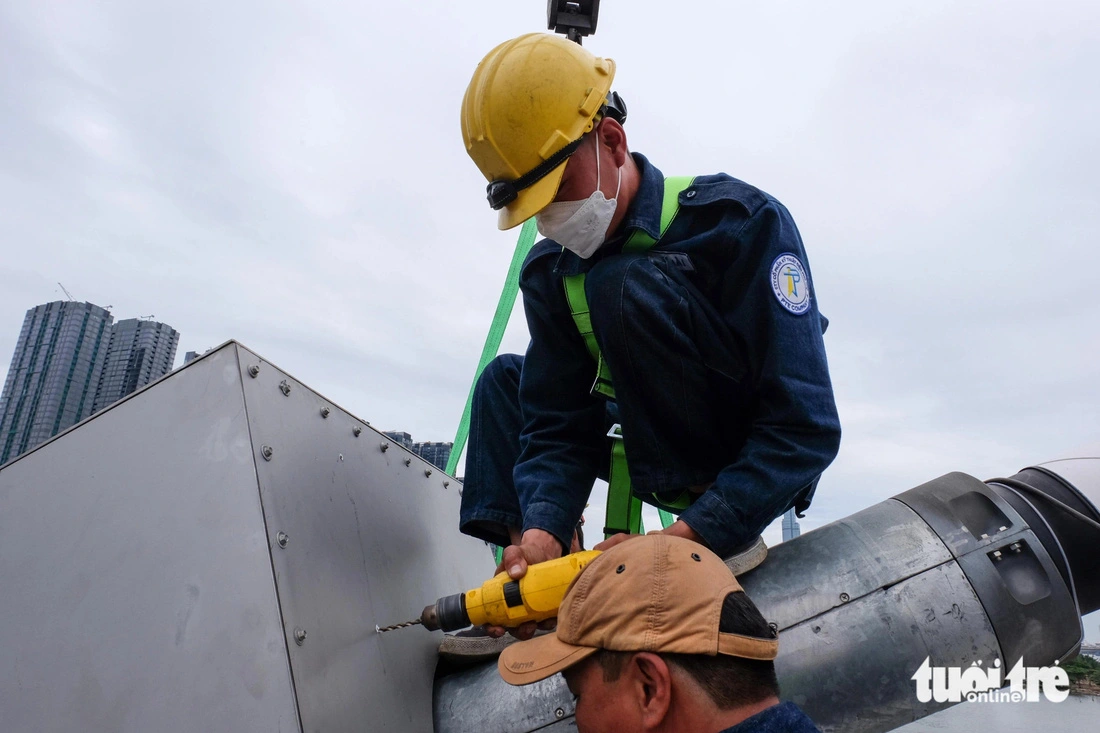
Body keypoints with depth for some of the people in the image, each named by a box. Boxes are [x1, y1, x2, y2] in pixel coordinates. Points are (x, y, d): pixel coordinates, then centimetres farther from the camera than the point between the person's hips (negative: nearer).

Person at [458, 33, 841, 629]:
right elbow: (558, 427, -9)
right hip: (668, 454, 6)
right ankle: (524, 569, -4)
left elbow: (806, 427, -27)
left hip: (758, 461, -6)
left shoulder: (741, 221, -23)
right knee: (506, 380, 5)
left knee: (624, 286, -27)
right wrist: (543, 529, -28)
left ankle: (709, 524, -21)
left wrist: (689, 536, -37)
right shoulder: (549, 273, -6)